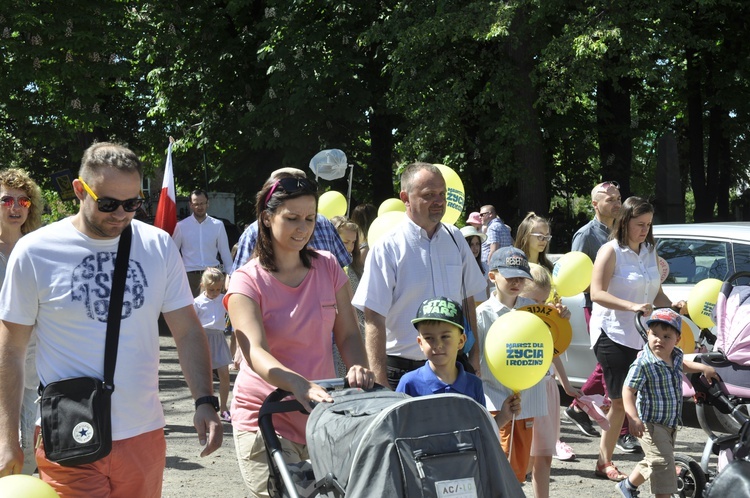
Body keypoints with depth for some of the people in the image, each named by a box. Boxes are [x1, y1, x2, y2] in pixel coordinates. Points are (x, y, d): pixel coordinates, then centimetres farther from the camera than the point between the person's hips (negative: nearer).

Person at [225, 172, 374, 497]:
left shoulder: (328, 268, 7)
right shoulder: (247, 281, -8)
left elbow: (347, 334, 5)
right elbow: (256, 353, -22)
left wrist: (358, 368, -19)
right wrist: (300, 384, -40)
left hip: (322, 413, 4)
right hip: (265, 418, -4)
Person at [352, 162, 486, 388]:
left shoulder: (455, 239, 7)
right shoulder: (386, 249, -9)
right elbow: (374, 319, -13)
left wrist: (474, 357, 11)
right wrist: (380, 384, -18)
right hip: (403, 371, -4)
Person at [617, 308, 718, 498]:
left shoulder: (676, 356, 2)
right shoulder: (643, 364, -23)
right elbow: (628, 391, -24)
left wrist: (703, 368, 17)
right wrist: (633, 418, -35)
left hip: (671, 424, 9)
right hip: (651, 424, -9)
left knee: (653, 462, 22)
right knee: (663, 462, -15)